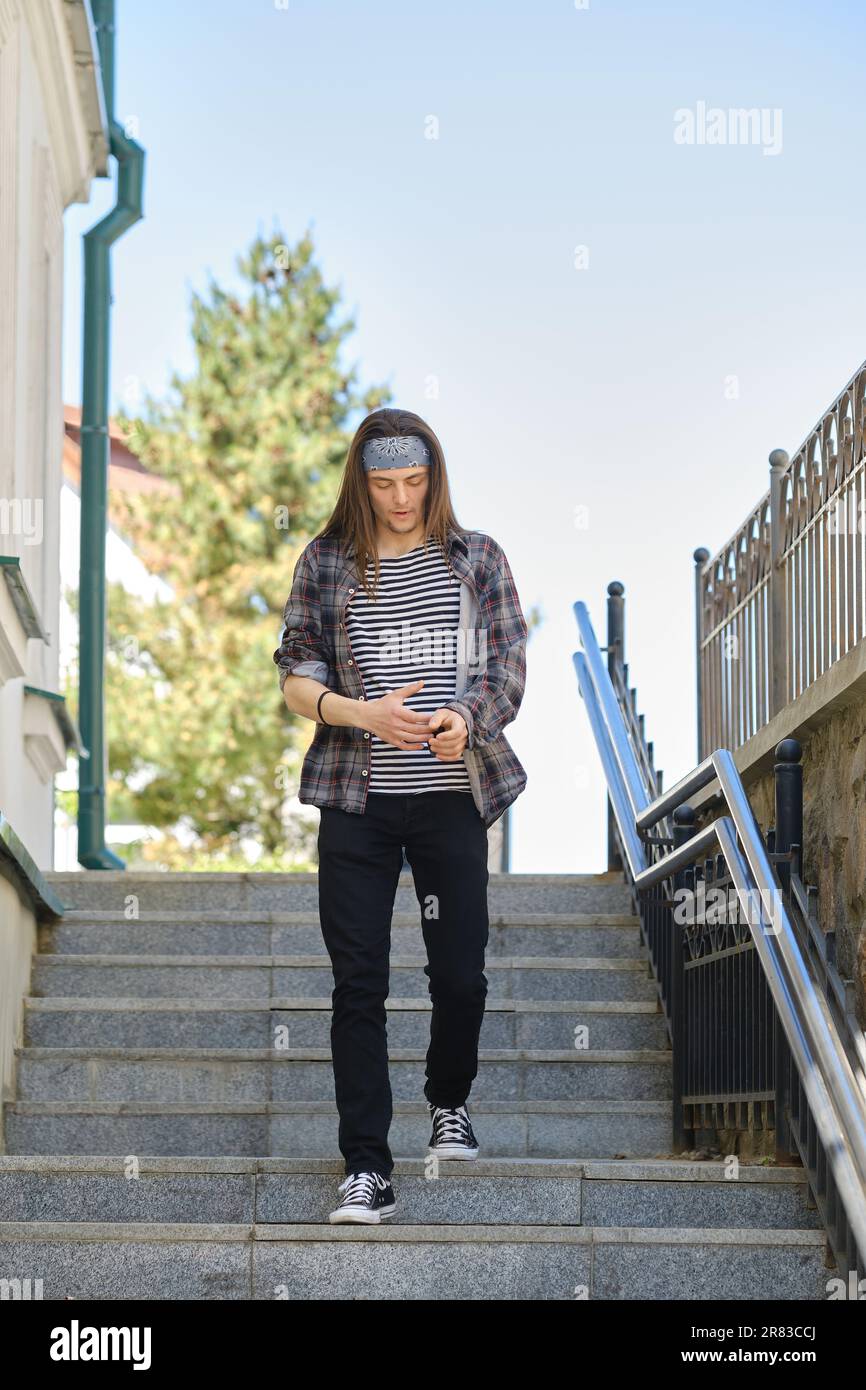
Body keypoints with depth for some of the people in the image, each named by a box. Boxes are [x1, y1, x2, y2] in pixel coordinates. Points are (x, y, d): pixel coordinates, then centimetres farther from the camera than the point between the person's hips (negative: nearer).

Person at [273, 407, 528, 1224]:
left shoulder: (477, 559, 7)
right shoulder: (326, 565, 5)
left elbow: (510, 666, 2)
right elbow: (295, 680, 3)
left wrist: (466, 717, -19)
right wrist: (362, 713, -16)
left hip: (452, 796, 1)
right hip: (357, 802, 0)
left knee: (460, 973, 4)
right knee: (358, 982, -4)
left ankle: (449, 1102, 34)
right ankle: (366, 1170, -1)